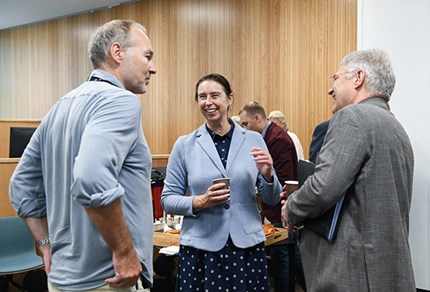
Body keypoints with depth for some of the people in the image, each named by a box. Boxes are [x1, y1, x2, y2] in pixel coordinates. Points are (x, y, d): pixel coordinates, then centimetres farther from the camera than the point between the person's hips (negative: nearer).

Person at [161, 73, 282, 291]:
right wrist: (199, 202, -15)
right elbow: (168, 200, 2)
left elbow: (272, 200, 7)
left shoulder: (254, 140, 1)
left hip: (247, 246, 1)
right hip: (200, 248, -1)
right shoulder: (184, 145, -1)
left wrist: (267, 175, -13)